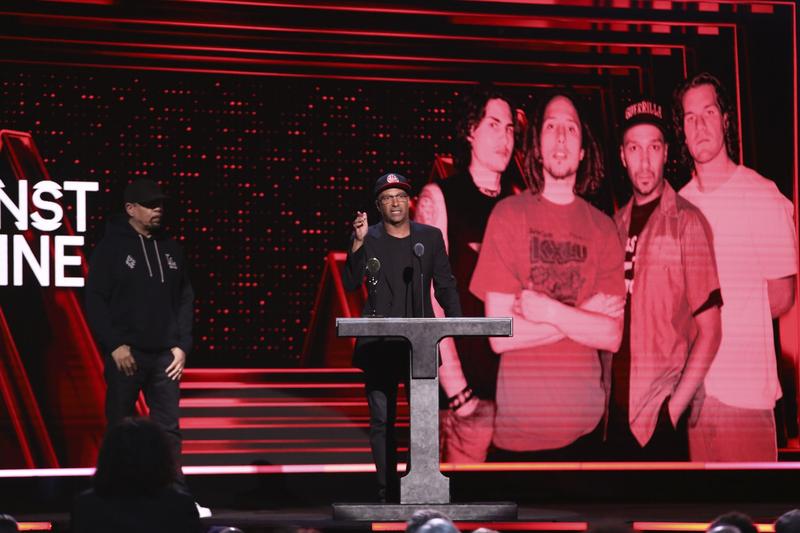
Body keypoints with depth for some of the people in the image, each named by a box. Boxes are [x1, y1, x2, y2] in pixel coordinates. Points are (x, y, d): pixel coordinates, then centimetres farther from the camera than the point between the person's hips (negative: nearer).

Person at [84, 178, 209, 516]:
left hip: (164, 355, 4)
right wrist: (115, 345, -14)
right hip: (126, 354, -4)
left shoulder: (170, 248, 12)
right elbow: (95, 300, -7)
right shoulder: (111, 247, -3)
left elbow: (185, 299, 14)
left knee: (168, 429, 2)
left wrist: (182, 345, 3)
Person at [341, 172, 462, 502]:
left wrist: (456, 322, -3)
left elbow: (445, 285, 11)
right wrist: (358, 244, -17)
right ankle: (387, 490, 2)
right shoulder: (367, 239, 5)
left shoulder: (430, 237, 9)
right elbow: (350, 284, -6)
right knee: (382, 419, -2)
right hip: (379, 344, -1)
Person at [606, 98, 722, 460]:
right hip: (618, 410, 5)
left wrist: (675, 406, -14)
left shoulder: (687, 222, -8)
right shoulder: (616, 226, 9)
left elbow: (709, 329, -10)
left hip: (661, 415, -5)